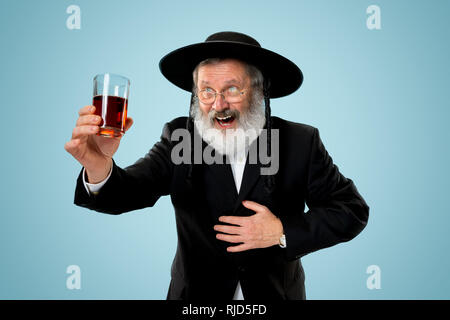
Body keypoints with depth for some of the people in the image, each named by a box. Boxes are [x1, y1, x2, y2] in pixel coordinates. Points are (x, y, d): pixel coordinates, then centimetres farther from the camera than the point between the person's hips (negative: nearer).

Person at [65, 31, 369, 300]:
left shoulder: (301, 142, -14)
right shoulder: (180, 138, -13)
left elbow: (353, 210, -11)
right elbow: (126, 194, -23)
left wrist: (283, 232, -22)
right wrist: (99, 170, -45)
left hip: (277, 292, 0)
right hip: (196, 293, 1)